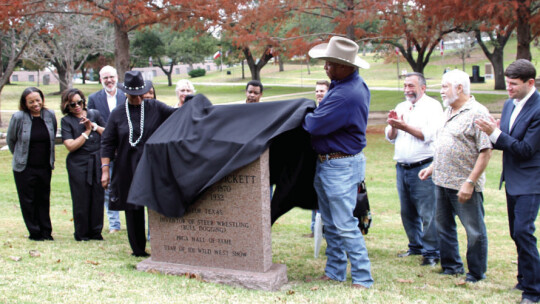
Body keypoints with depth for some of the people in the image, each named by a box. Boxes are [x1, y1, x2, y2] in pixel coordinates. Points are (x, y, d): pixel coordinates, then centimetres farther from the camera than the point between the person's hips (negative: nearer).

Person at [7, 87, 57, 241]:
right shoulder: (18, 117, -11)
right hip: (25, 168, -2)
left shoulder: (50, 115, -1)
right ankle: (35, 232, 17)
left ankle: (46, 232, 20)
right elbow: (10, 140, 3)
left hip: (45, 167, 2)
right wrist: (20, 157, 11)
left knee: (44, 200, 10)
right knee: (28, 201, 5)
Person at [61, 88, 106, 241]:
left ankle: (96, 231, 15)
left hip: (97, 162, 2)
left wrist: (94, 126, -6)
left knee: (98, 197, 3)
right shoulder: (66, 121, 1)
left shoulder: (94, 114, 10)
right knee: (81, 200, 0)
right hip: (78, 164, -2)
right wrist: (87, 131, -5)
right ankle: (81, 233, 13)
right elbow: (70, 145, -8)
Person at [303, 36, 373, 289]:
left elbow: (314, 125, -23)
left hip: (341, 166, -11)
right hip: (326, 164, 11)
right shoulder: (353, 83, 7)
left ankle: (363, 278, 2)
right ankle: (335, 271, 28)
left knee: (345, 225, -6)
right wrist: (311, 114, 5)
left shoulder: (347, 95, -26)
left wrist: (301, 115, -4)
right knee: (330, 223, 17)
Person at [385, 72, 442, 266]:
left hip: (423, 168, -6)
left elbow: (428, 135, -14)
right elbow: (390, 138, 15)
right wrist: (393, 126, -5)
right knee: (407, 212, 13)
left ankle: (431, 252, 2)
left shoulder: (432, 106, -2)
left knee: (427, 213, -7)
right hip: (402, 168, 7)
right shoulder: (400, 107, 17)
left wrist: (405, 127, -16)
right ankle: (416, 246, 27)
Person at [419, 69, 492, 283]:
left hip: (464, 185, -9)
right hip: (442, 181, 9)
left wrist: (470, 182, -22)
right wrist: (432, 167, 16)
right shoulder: (448, 112, 13)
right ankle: (451, 267, 32)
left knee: (474, 231, 4)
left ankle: (477, 274, 17)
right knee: (444, 227, 17)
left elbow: (486, 151, -18)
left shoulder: (477, 113, -14)